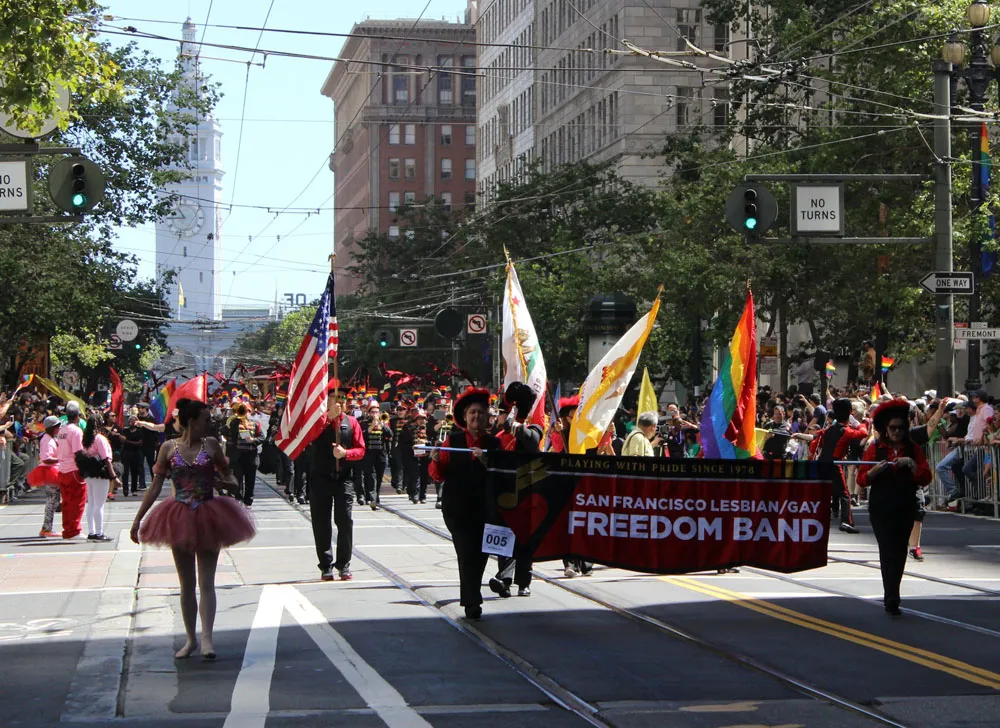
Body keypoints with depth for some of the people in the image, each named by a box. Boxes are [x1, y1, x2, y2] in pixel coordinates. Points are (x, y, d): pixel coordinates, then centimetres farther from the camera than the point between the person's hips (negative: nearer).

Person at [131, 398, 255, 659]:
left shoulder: (211, 445, 1)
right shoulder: (169, 448, -1)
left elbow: (230, 478, 10)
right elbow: (155, 487, 2)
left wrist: (225, 482, -14)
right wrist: (138, 519, -2)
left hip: (208, 518, 0)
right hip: (180, 519, 0)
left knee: (206, 582, -5)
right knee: (186, 584, 8)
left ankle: (207, 638, -10)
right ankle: (190, 639, 18)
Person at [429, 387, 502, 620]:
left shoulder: (493, 444, 6)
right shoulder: (453, 440, 5)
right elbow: (439, 474, 4)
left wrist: (485, 461, -19)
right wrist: (436, 460, -16)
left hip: (484, 510, 1)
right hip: (457, 510, -1)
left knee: (478, 556, 4)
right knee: (467, 554, -9)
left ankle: (470, 600, 20)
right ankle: (472, 603, -8)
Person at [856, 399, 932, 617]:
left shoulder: (913, 450, 6)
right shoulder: (875, 448, 2)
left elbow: (925, 479, -1)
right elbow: (862, 479, 0)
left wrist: (911, 464, -16)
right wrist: (876, 469, -19)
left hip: (905, 508, 2)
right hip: (881, 508, -2)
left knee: (900, 552, 9)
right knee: (888, 551, -11)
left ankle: (892, 596, 22)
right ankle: (892, 599, -14)